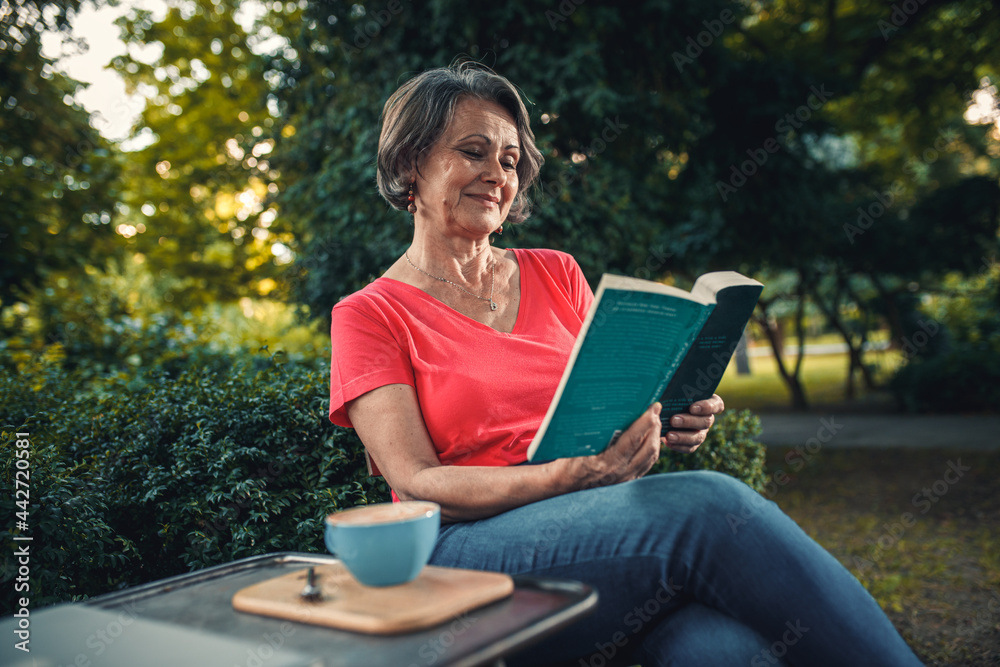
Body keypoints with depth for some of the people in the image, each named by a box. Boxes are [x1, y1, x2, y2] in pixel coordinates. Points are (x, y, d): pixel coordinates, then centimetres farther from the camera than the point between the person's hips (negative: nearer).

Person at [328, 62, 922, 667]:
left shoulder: (558, 275, 16)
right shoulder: (368, 316, 3)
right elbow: (418, 487, -8)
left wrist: (665, 423, -7)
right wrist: (579, 475, -22)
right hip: (473, 556, -3)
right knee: (710, 506, -29)